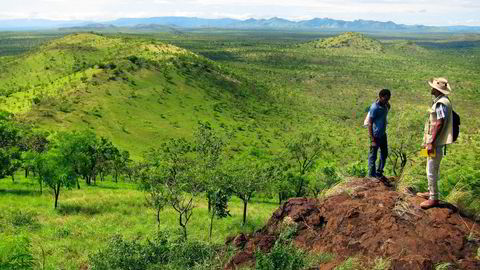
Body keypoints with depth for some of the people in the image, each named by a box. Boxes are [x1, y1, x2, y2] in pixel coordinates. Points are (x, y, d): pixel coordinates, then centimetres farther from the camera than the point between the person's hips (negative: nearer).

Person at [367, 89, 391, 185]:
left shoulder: (385, 105, 2)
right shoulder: (374, 108, -23)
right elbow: (370, 124, -21)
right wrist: (373, 140, -22)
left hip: (383, 134, 9)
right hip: (376, 136, -9)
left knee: (384, 154, 19)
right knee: (373, 157, 4)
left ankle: (379, 173, 35)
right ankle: (372, 176, 18)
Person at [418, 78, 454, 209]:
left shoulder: (441, 103, -19)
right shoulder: (440, 101, 12)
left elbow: (440, 124, -24)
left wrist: (431, 142, -23)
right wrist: (428, 141, 20)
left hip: (436, 143, -11)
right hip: (435, 142, 11)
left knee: (432, 171, -4)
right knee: (432, 169, 20)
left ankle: (433, 198, 3)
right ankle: (431, 192, 33)